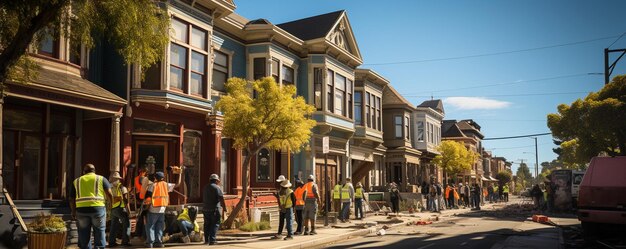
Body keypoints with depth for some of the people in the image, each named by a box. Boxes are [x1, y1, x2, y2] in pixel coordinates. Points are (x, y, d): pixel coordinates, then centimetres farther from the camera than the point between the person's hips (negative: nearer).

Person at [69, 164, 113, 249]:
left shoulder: (76, 181, 20)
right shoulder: (101, 179, 12)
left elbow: (72, 199, 17)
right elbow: (110, 194, 0)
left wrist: (73, 212, 26)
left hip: (81, 209, 2)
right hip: (98, 208, -2)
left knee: (84, 235, 10)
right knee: (99, 231, 6)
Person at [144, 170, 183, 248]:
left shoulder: (153, 185, -3)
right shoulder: (166, 185, 4)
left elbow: (147, 196, -10)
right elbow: (177, 184, 10)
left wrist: (145, 204, 0)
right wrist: (180, 174, 17)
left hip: (153, 210, -3)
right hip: (162, 210, 3)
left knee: (150, 226, 3)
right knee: (159, 227, 12)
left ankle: (150, 242, -4)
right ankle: (158, 241, 8)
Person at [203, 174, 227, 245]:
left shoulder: (205, 188, 12)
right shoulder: (217, 187, -8)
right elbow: (221, 199, -14)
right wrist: (224, 207, -8)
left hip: (205, 209, 6)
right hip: (215, 209, -6)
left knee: (207, 225, 14)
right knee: (215, 224, -2)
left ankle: (206, 240, 19)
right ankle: (212, 240, -8)